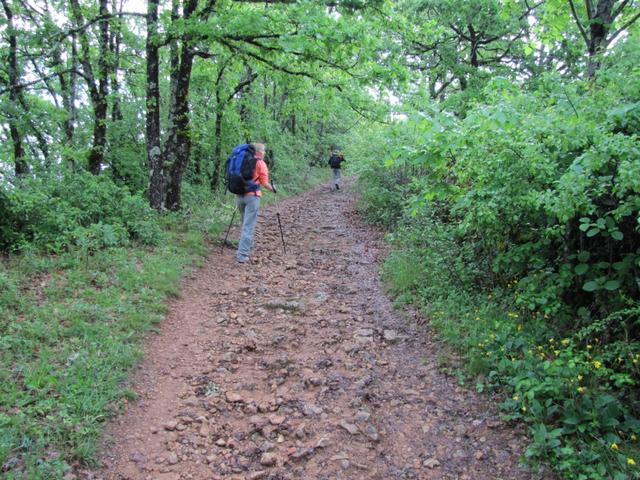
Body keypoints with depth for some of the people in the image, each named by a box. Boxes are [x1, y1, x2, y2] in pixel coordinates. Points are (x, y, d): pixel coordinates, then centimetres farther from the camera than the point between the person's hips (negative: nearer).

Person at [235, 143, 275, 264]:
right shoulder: (260, 163, -5)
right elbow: (264, 183, -7)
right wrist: (272, 189, 11)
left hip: (239, 195, 6)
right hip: (252, 196, -6)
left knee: (244, 223, 23)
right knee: (248, 226, -6)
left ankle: (247, 246, 36)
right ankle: (242, 255, -11)